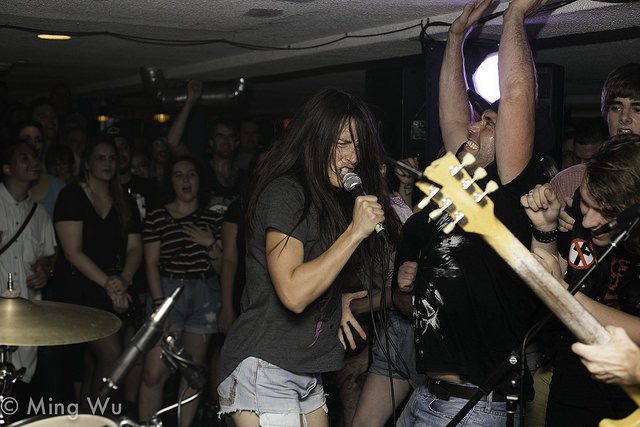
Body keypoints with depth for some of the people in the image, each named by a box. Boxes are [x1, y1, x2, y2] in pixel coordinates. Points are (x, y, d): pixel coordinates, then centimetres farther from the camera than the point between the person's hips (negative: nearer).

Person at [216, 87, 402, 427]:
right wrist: (355, 231, -22)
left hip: (306, 373, 9)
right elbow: (293, 293, -25)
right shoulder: (285, 192, -15)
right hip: (264, 371, -9)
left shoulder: (329, 199, 13)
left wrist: (337, 300, 2)